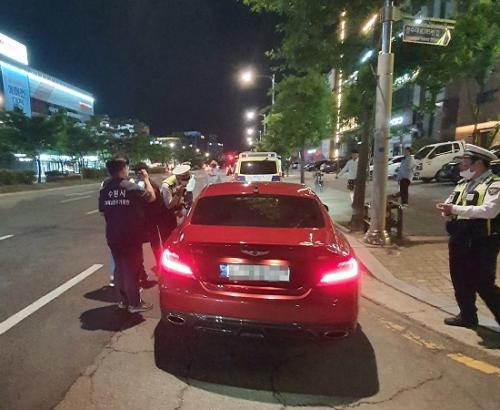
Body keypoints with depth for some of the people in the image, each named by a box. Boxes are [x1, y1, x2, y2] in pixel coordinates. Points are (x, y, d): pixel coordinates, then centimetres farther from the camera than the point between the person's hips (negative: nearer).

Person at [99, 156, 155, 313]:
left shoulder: (104, 189, -2)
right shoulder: (132, 187, -18)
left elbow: (103, 210, 8)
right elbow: (151, 197, -6)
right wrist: (146, 179, 7)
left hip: (113, 236, 6)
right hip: (131, 237, -5)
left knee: (119, 268, 17)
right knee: (132, 269, 4)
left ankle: (123, 300, 28)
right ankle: (135, 303, 13)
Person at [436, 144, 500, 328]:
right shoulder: (463, 184, 13)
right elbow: (450, 205, 15)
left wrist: (456, 209, -27)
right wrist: (447, 208, -10)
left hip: (482, 244, -8)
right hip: (459, 241, 8)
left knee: (483, 284, -1)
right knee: (461, 281, 16)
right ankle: (467, 316, 33)